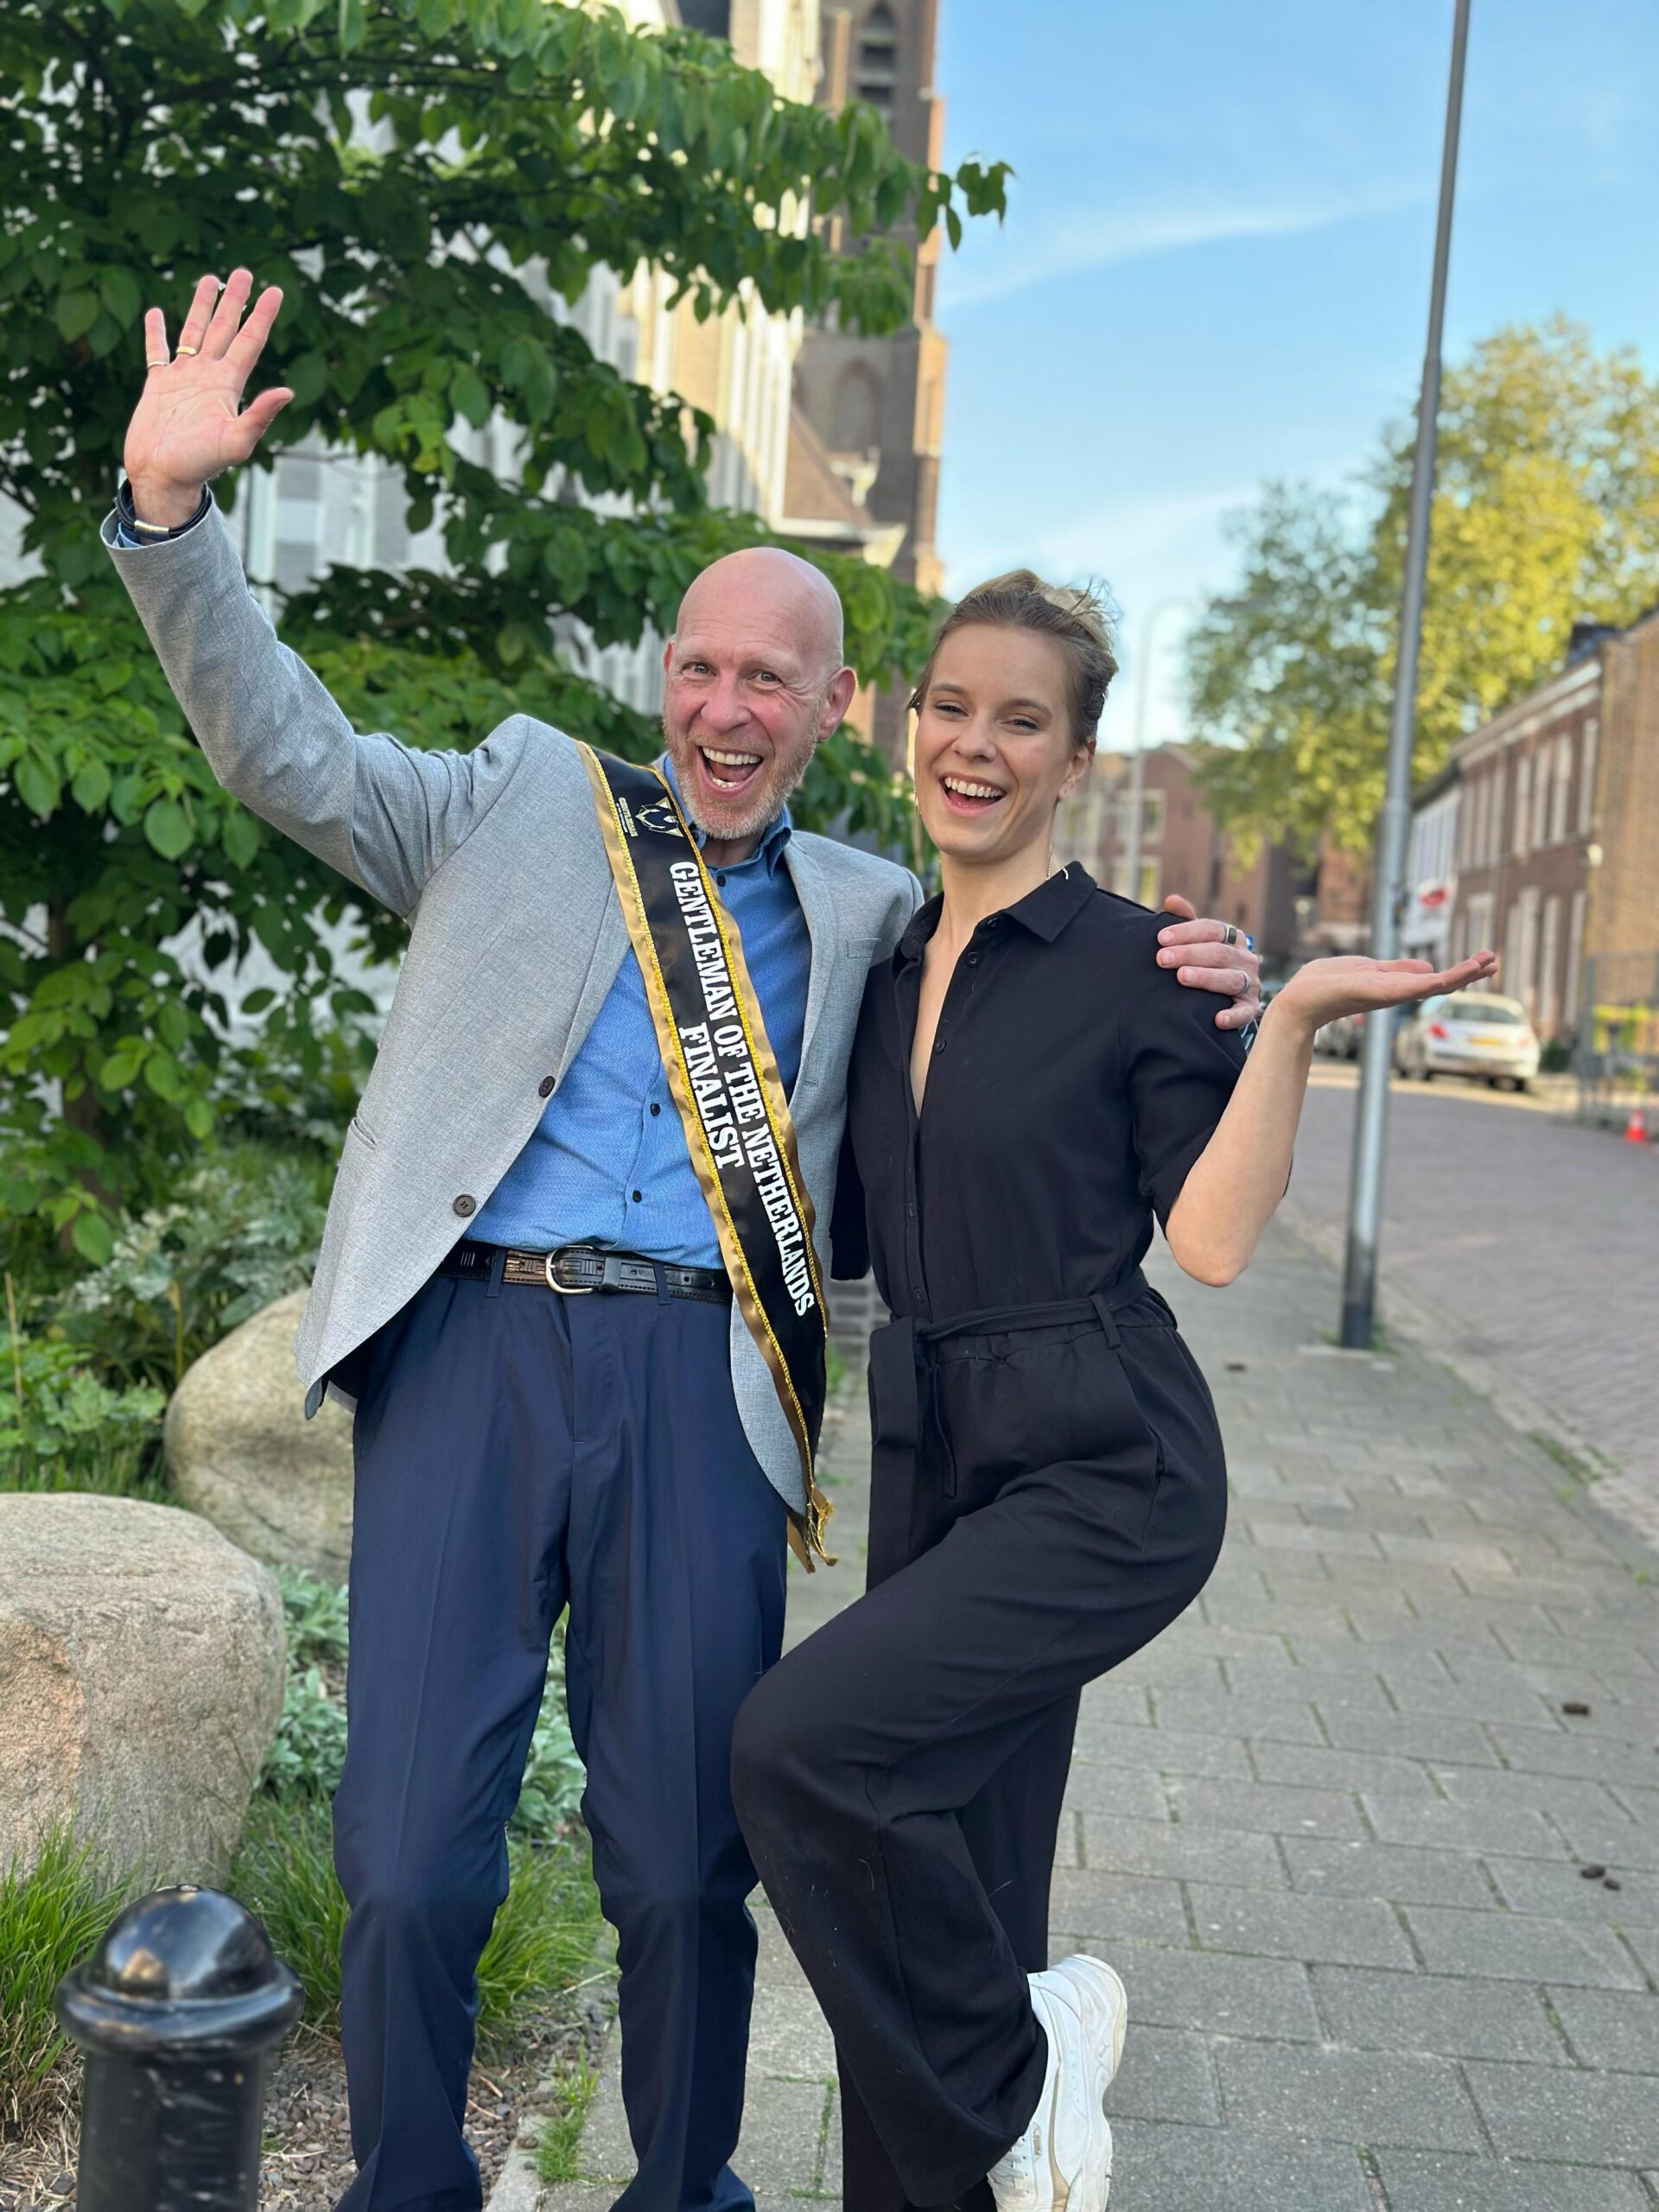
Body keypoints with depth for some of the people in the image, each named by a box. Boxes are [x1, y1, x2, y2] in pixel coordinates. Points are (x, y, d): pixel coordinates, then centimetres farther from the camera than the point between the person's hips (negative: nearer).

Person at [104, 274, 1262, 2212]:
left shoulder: (871, 917, 16)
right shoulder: (526, 799, 14)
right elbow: (293, 757, 4)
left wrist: (1198, 997, 1)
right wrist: (169, 509, -8)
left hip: (699, 1377, 1)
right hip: (472, 1343, 0)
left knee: (685, 1866, 6)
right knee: (409, 1864, 1)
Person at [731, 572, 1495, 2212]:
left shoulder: (1135, 959, -6)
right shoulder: (884, 970, 11)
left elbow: (1211, 1239, -12)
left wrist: (1293, 1021, -19)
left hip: (1105, 1472, -6)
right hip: (931, 1459, 6)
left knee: (801, 1739, -22)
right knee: (944, 1879, 10)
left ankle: (1023, 2062, 4)